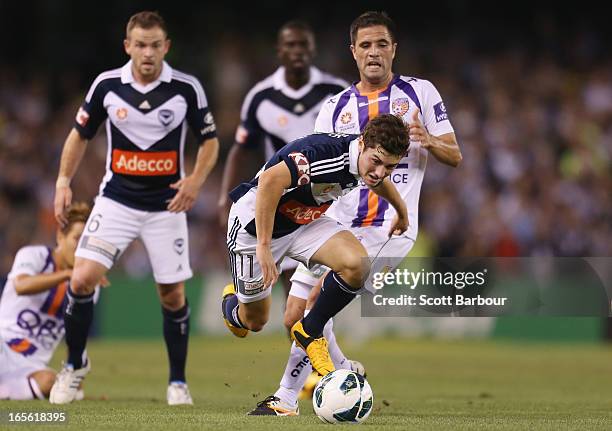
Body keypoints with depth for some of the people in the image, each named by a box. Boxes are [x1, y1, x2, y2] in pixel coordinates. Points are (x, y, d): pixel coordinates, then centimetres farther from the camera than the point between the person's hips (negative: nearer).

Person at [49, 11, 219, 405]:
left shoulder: (187, 88, -8)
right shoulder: (106, 85, -4)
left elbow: (210, 140, 3)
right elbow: (80, 134, 10)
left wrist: (196, 180, -15)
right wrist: (64, 182, -1)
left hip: (166, 206, 0)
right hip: (116, 200, 1)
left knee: (173, 296, 2)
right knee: (83, 279, -14)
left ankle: (178, 382, 20)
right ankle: (75, 364, 8)